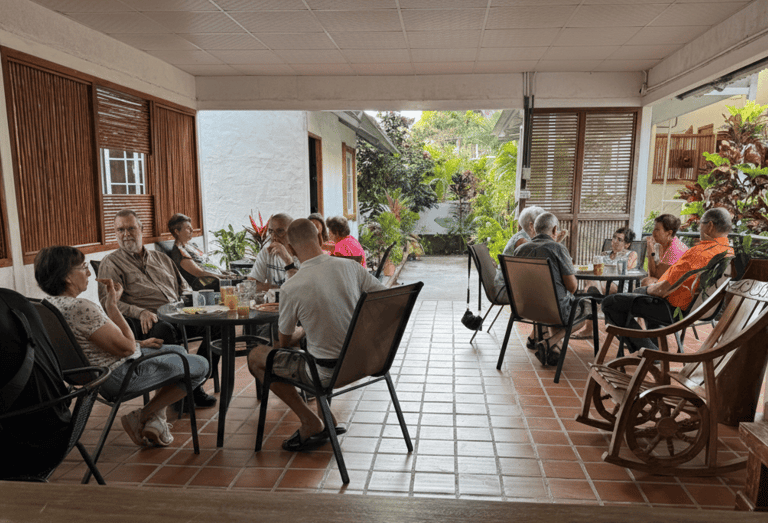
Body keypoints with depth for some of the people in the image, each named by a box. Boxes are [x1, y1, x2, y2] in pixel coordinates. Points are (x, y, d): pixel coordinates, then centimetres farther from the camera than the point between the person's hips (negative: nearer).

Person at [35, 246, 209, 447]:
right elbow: (126, 348, -25)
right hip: (119, 376, -10)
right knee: (201, 365, 1)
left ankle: (156, 419, 19)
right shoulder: (81, 307, -30)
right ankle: (142, 417, 8)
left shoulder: (51, 304, 4)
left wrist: (137, 344, 12)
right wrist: (112, 305, -19)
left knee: (178, 351, 27)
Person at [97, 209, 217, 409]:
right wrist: (140, 312, -19)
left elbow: (183, 286, 30)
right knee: (165, 330, -40)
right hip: (147, 322, -5)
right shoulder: (111, 263, 13)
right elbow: (108, 301, -1)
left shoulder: (161, 258, 28)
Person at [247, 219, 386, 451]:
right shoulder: (351, 267, -9)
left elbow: (284, 341, -3)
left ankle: (311, 423, 10)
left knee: (256, 357, 11)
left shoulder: (290, 288, -18)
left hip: (327, 373, -5)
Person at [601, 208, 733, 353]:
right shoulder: (729, 252, 2)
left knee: (610, 303, -8)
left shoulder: (699, 252, -29)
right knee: (639, 290, 35)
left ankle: (648, 351, -3)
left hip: (673, 308, -10)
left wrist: (649, 289, -4)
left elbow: (663, 289, -27)